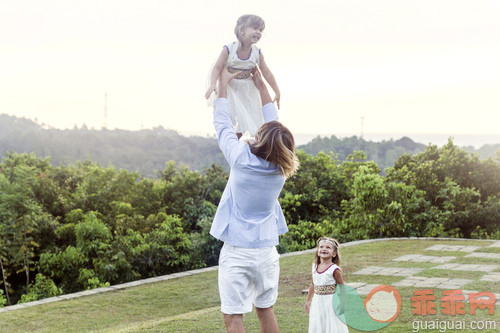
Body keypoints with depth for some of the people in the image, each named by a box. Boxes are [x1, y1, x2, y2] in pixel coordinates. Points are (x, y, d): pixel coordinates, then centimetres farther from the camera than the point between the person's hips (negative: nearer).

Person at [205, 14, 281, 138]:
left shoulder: (257, 53, -9)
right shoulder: (228, 50, -18)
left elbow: (267, 73, 0)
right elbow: (217, 68, -15)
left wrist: (277, 92, 2)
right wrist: (213, 84, -32)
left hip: (247, 90, 4)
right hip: (229, 88, -3)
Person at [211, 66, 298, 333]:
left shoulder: (241, 159, -15)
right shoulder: (281, 169, -4)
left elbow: (221, 123, 0)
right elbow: (274, 124, 12)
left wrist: (223, 85, 14)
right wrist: (261, 86, 23)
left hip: (236, 252, -5)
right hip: (267, 250, 5)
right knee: (265, 310, 18)